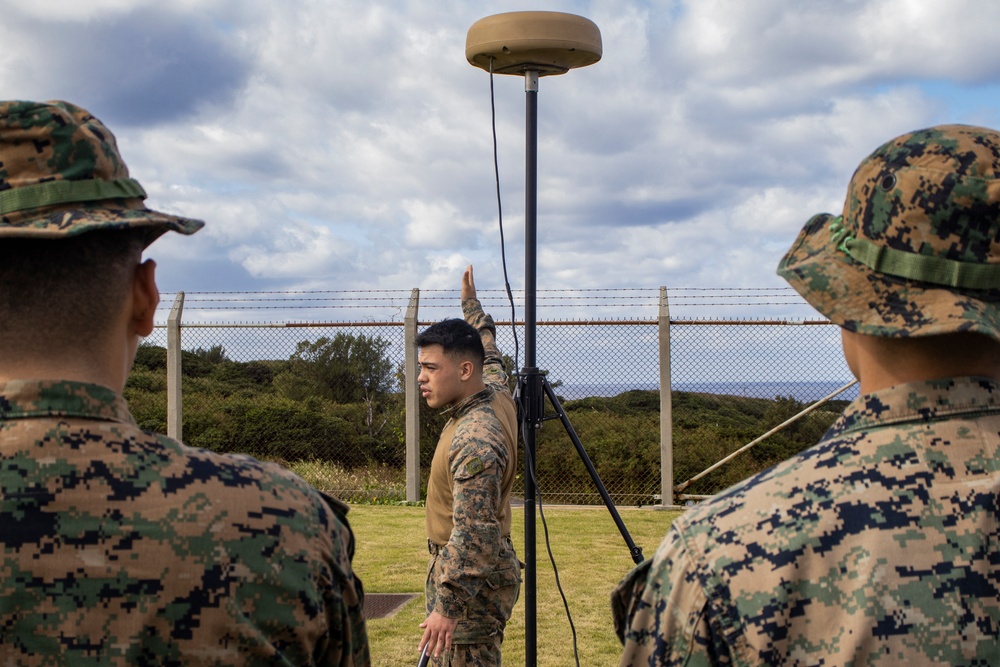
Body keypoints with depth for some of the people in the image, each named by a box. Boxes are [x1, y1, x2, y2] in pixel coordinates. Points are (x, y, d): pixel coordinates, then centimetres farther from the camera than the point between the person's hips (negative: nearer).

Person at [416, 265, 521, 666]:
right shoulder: (496, 395, 2)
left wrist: (447, 605, -33)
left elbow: (474, 534, -31)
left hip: (472, 582, -10)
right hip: (485, 570, 10)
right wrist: (471, 305, 38)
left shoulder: (475, 442, -26)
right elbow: (489, 356, 27)